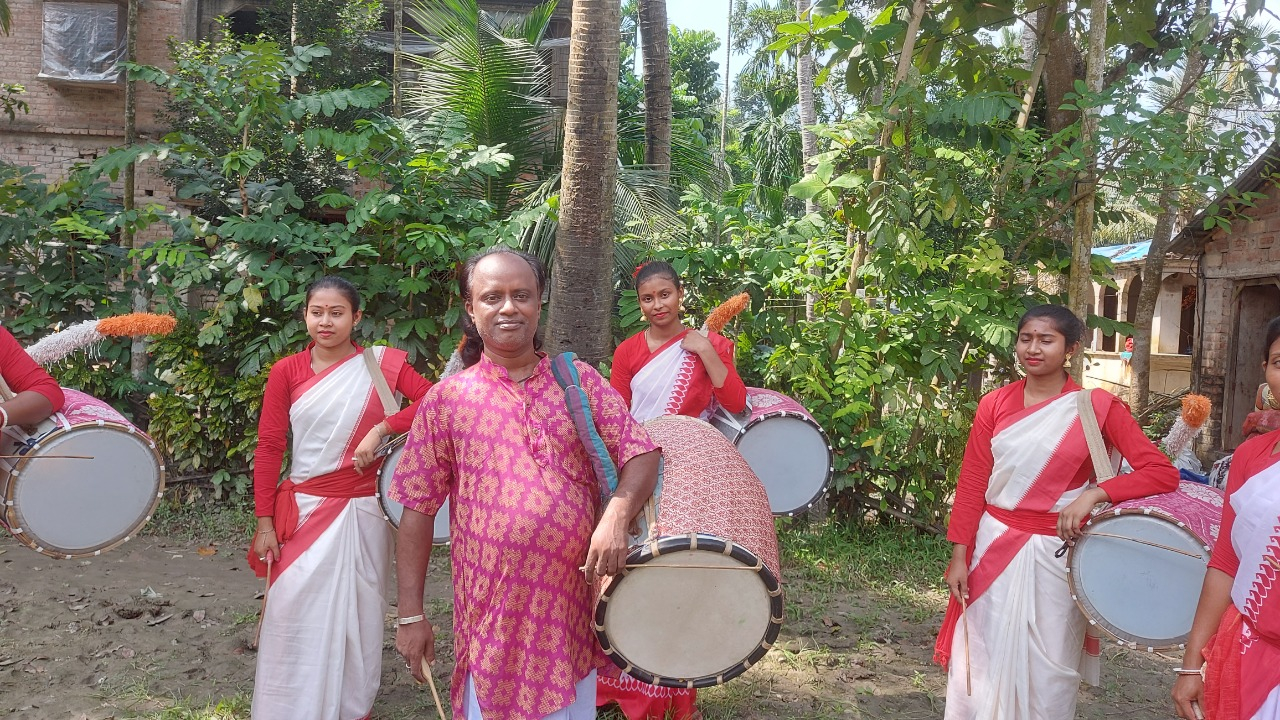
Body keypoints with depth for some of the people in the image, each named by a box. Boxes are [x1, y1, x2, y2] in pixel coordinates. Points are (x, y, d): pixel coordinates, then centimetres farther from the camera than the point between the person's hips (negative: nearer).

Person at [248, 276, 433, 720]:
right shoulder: (287, 372, 0)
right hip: (304, 509, 0)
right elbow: (268, 448, -1)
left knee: (358, 616, 10)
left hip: (363, 511, 0)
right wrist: (264, 523, -3)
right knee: (293, 617, 1)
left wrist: (381, 428, -20)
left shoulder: (381, 363, -2)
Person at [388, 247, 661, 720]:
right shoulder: (447, 400, -1)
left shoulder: (579, 380, 3)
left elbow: (640, 455, -1)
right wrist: (410, 615, -2)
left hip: (573, 605, 2)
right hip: (491, 613, -1)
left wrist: (616, 516, -20)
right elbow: (418, 510, 0)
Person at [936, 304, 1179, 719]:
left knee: (1047, 673, 9)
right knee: (983, 665, 10)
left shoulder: (1097, 407, -5)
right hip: (994, 546, 2)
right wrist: (959, 556, -1)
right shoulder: (995, 405, 2)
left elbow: (1163, 474, -12)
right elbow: (971, 485, 1)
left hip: (1056, 553, -2)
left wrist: (1093, 495, -25)